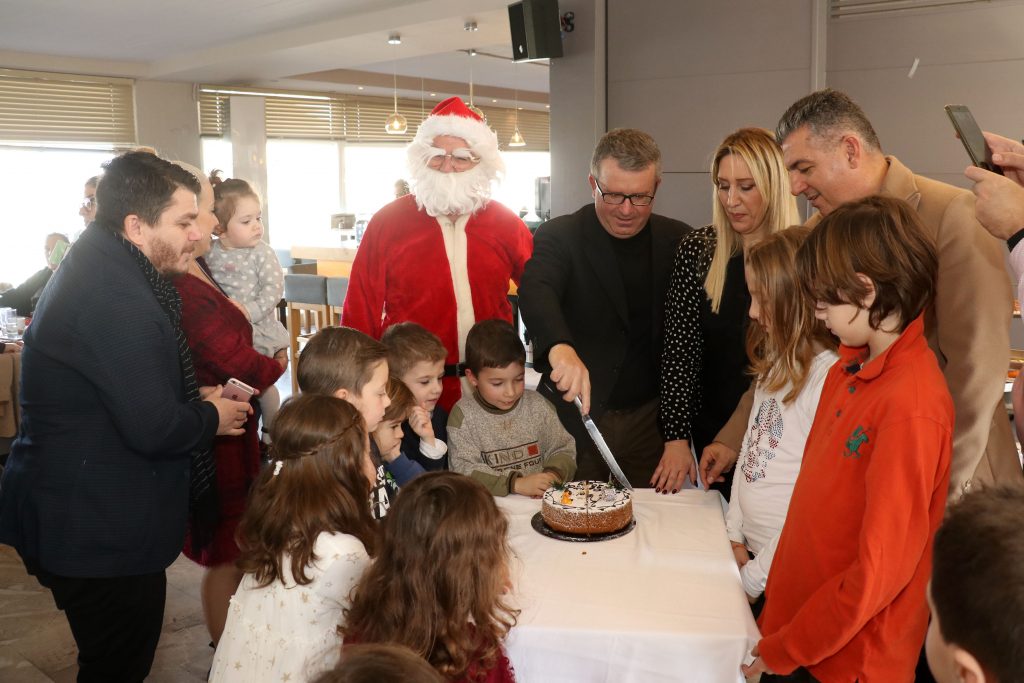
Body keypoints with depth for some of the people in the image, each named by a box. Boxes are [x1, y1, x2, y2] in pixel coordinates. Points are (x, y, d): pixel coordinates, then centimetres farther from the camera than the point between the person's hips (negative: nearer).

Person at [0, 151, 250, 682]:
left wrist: (198, 398, 3)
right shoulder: (117, 298, -26)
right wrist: (212, 417, -8)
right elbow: (154, 429, -27)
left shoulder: (98, 270, 7)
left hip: (86, 518, 10)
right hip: (99, 534, -10)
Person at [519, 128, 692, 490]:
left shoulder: (678, 241, 2)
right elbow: (536, 292, -27)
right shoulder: (559, 237, -7)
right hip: (576, 416, -2)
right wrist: (560, 347, -48)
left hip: (651, 418, 3)